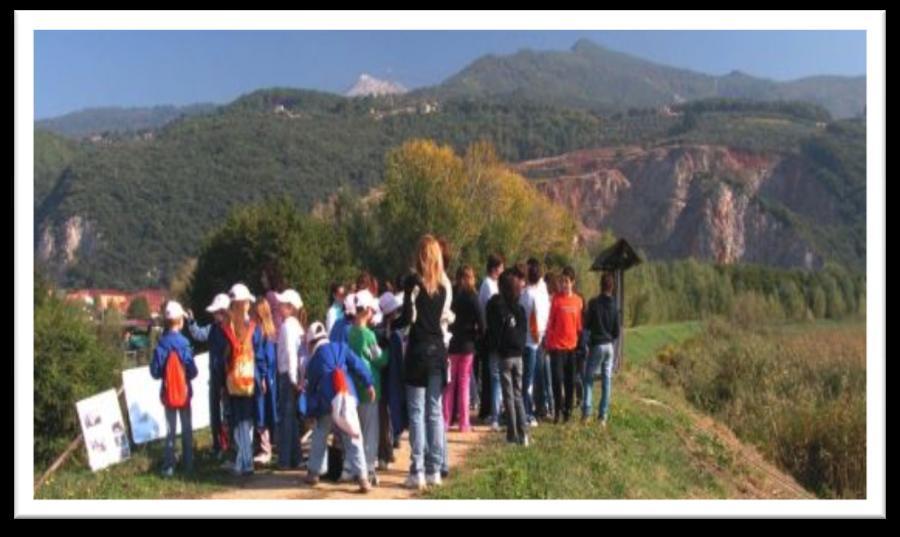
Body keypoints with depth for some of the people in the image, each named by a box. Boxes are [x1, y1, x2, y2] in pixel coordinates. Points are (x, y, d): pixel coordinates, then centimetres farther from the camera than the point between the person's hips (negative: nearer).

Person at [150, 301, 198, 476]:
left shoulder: (161, 344, -10)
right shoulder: (184, 343, -15)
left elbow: (155, 372, -6)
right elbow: (192, 371, -13)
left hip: (168, 393, 2)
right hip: (184, 392, -1)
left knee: (170, 430, 8)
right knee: (187, 429, 11)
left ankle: (169, 466, 7)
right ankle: (188, 464, 15)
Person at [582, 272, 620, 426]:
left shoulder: (594, 303, -10)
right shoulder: (615, 305, 1)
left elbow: (586, 324, -2)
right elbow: (617, 330, 7)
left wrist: (588, 340, 15)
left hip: (597, 345, -3)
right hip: (610, 346, 3)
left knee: (588, 377, 7)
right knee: (607, 381, 6)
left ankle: (586, 410, -3)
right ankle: (603, 415, 7)